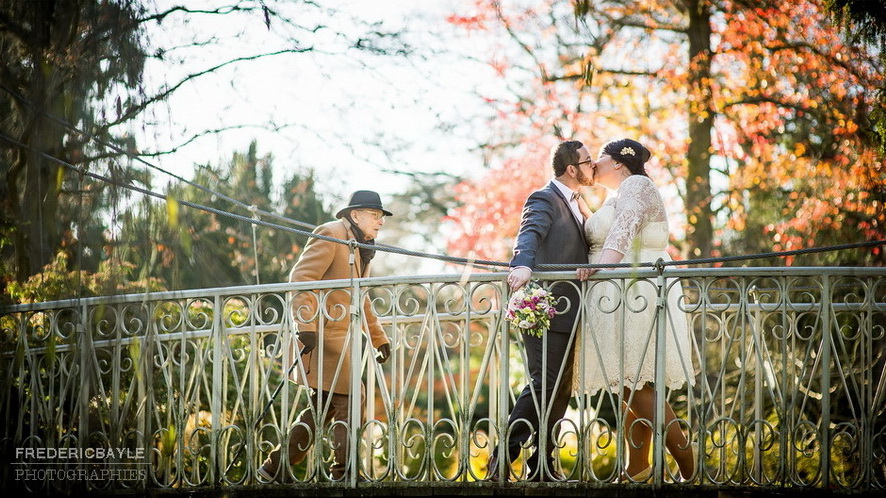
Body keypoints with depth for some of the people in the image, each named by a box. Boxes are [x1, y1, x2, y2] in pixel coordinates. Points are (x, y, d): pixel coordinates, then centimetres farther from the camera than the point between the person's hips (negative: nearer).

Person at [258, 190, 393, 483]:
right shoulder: (331, 234, -9)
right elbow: (300, 278, -19)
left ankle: (276, 467, 17)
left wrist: (379, 338, 27)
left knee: (324, 405, 12)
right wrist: (306, 327, -28)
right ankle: (344, 472, -9)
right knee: (349, 400, -12)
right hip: (322, 334, -10)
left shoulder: (361, 250, 22)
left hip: (340, 336, 10)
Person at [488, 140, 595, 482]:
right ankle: (502, 459, -13)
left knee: (561, 389, 10)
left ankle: (541, 467, 15)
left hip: (568, 311, 10)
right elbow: (529, 234, -28)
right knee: (544, 383, -15)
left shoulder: (576, 203, 19)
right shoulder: (544, 200, -9)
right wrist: (522, 265, -45)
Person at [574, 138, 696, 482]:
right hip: (618, 299, 10)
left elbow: (623, 229, -24)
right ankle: (637, 472, 8)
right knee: (630, 388, 7)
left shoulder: (636, 185, -6)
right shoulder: (616, 198, 25)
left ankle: (688, 464, -13)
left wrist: (603, 264, -38)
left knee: (635, 385, -15)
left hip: (637, 296, -10)